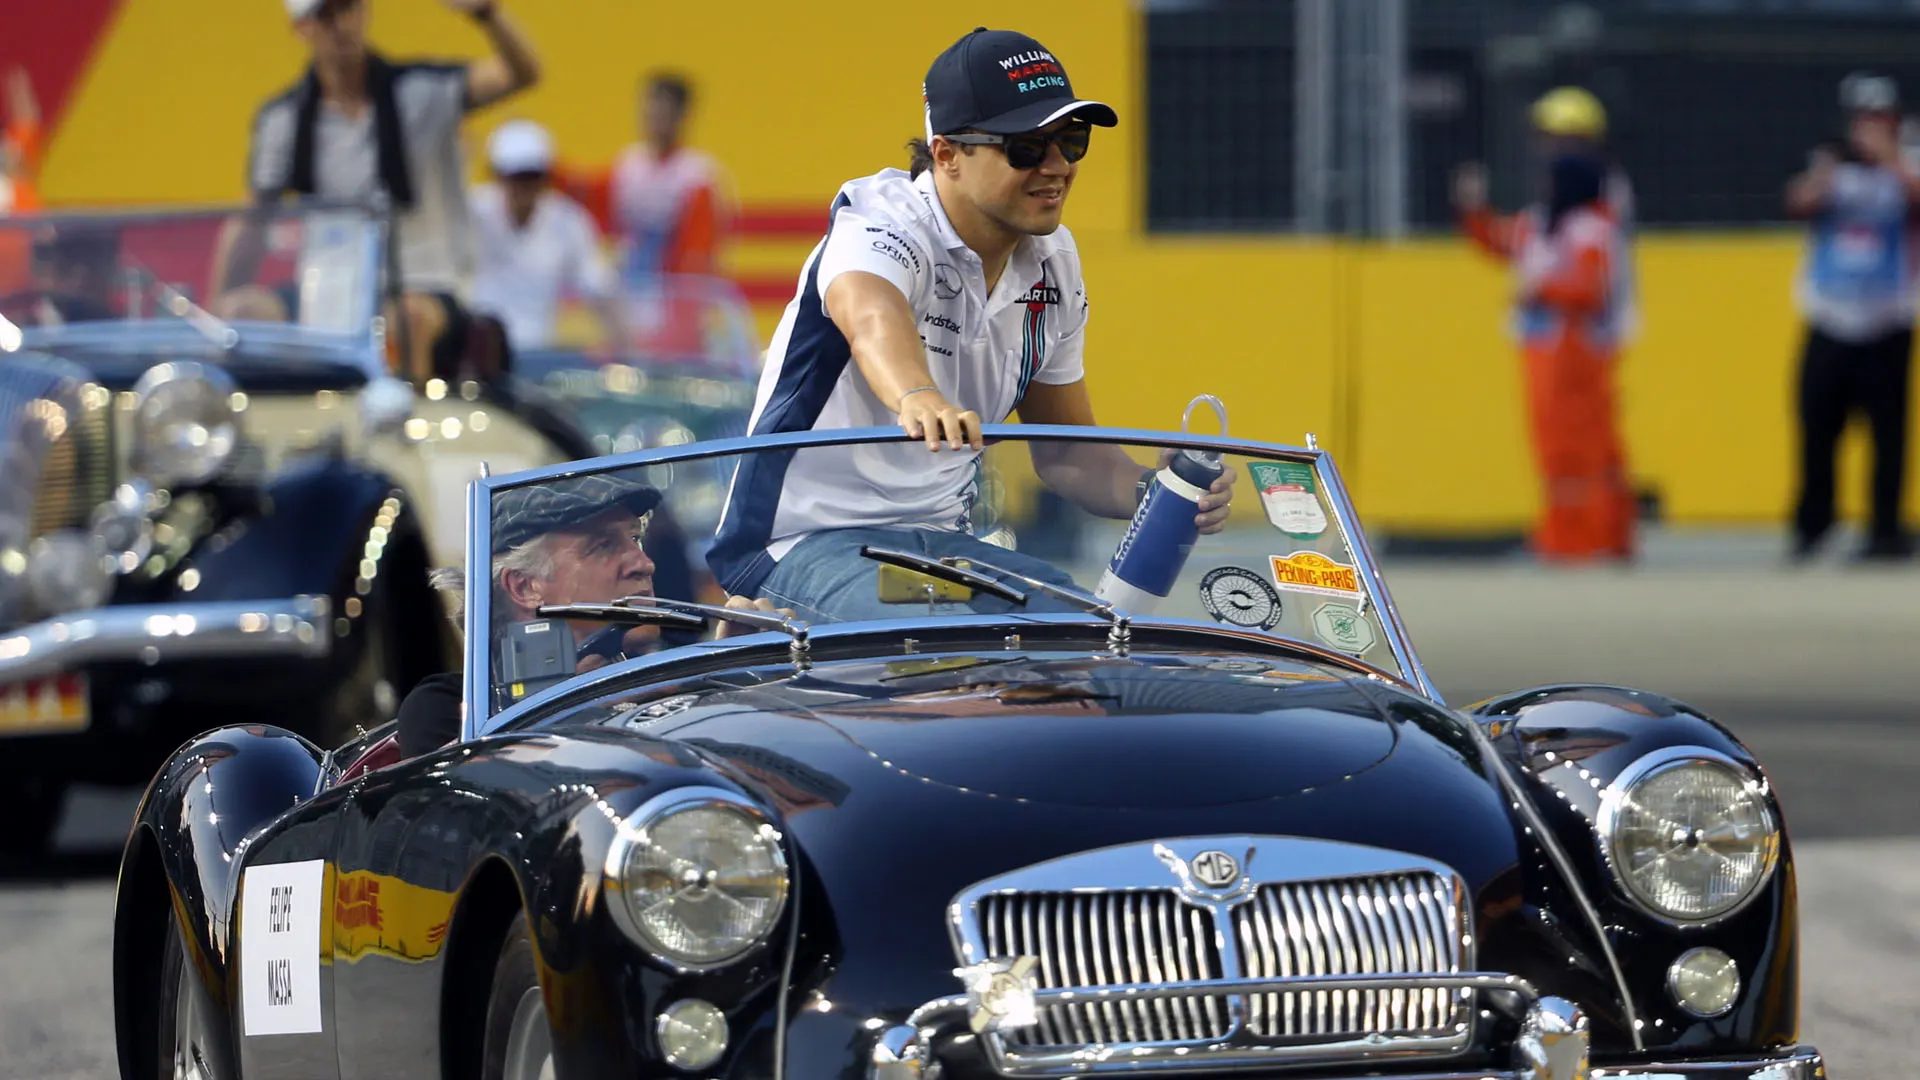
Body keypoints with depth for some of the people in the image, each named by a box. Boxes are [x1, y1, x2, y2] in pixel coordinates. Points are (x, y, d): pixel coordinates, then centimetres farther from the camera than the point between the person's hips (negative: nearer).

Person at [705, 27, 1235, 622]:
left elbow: (1064, 450, 14)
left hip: (942, 539, 7)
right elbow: (873, 321, -42)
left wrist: (1153, 493, -8)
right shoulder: (880, 228, -16)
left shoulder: (1053, 262, 7)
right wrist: (918, 398, -65)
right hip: (806, 543, -7)